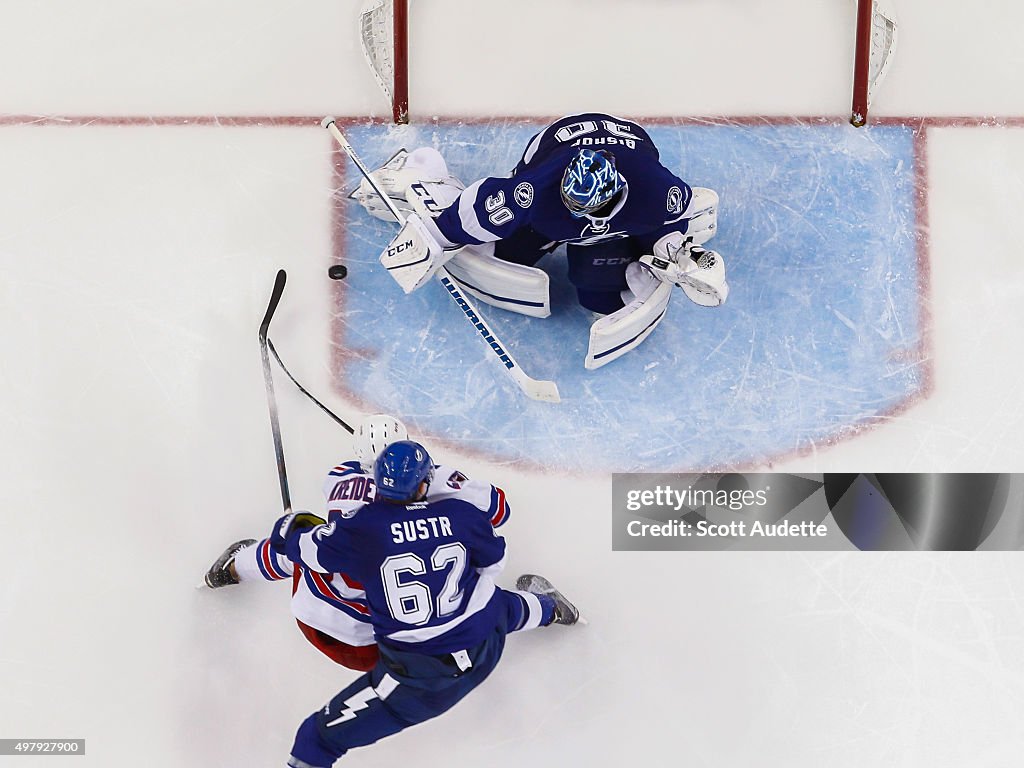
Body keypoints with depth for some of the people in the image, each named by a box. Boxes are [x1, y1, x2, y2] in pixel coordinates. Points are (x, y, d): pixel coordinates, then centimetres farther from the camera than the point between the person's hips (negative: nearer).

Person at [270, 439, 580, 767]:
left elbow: (298, 544, -5)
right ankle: (547, 608, 70)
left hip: (418, 676, -5)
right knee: (507, 608, 40)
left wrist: (290, 524, 18)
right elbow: (493, 562, 8)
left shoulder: (362, 528, -20)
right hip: (486, 646, 5)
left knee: (322, 734, 8)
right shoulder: (461, 511, -9)